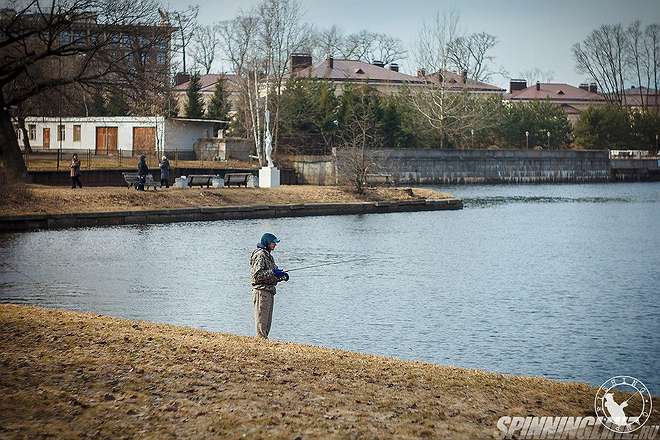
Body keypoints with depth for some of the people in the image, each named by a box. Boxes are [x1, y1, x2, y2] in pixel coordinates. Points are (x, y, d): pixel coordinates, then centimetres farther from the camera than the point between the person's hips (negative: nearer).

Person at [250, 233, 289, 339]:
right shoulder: (260, 255, -11)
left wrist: (281, 276, 7)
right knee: (261, 321, -9)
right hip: (261, 291, -10)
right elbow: (256, 274, -21)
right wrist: (273, 272, -24)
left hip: (269, 292, 10)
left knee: (267, 322, 12)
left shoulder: (268, 255, 20)